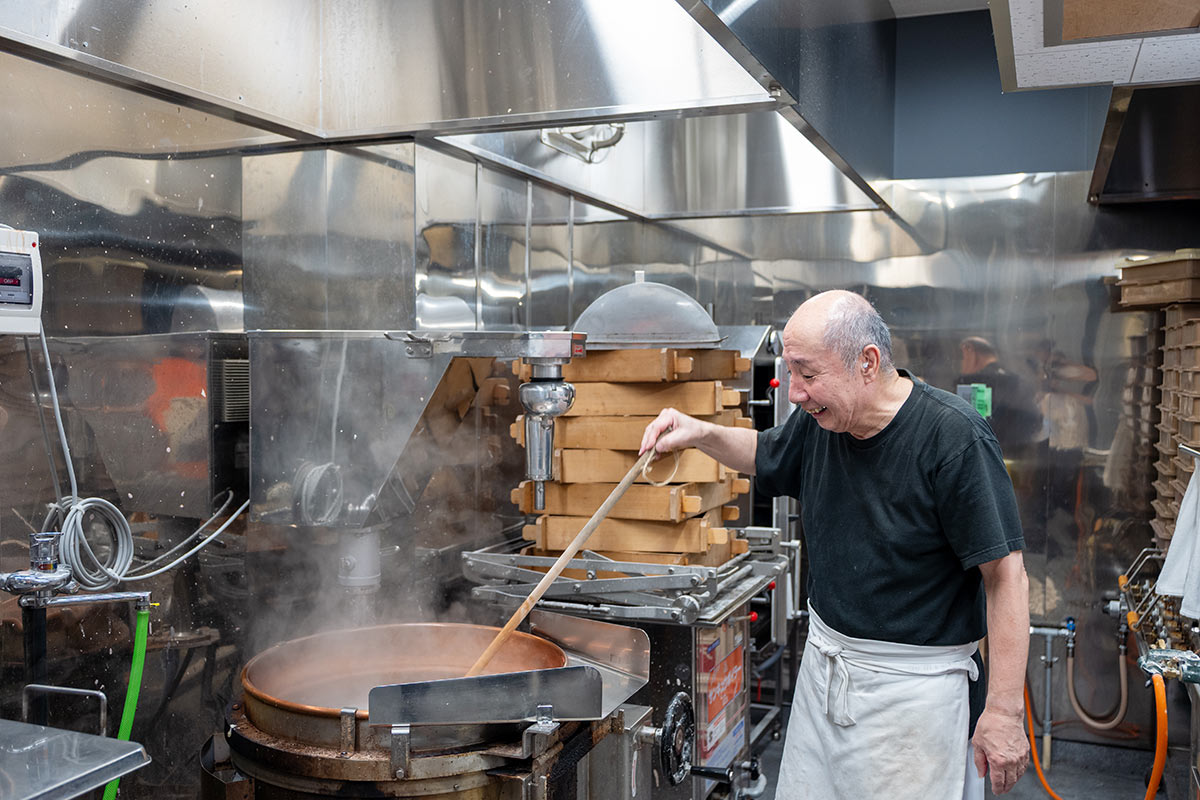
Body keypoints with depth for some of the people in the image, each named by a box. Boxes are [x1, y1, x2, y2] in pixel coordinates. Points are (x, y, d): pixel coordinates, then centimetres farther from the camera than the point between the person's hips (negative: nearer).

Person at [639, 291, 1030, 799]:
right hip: (824, 666, 6)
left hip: (914, 687, -6)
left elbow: (1005, 575, -19)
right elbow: (766, 456, 22)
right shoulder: (818, 421, -2)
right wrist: (702, 434, 3)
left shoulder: (954, 436, -21)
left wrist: (1004, 710, -20)